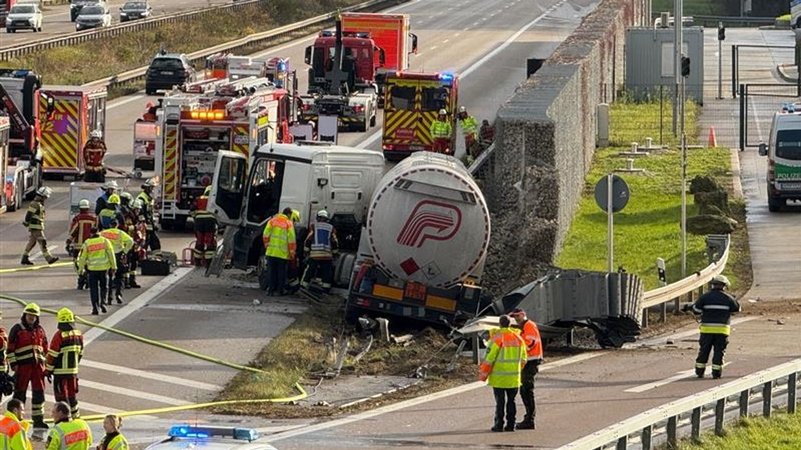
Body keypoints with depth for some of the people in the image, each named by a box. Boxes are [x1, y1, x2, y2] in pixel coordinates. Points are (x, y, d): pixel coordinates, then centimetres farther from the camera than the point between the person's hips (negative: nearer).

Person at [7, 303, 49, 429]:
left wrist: (46, 365, 17)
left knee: (39, 392, 6)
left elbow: (45, 349, 21)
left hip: (38, 365, 5)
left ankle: (38, 419, 14)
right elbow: (10, 348, -3)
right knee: (20, 392, -1)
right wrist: (13, 364, -10)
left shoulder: (40, 330, 15)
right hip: (22, 365, -5)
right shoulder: (17, 329, -1)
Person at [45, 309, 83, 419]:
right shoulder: (79, 335, 3)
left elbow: (52, 355, -13)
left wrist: (48, 370, -4)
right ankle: (75, 415, 24)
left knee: (61, 394, 0)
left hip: (60, 371, -6)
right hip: (73, 370, 6)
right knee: (72, 393, 17)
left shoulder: (59, 335, -16)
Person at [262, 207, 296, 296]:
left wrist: (266, 245, 13)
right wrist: (292, 252, 0)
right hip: (283, 253, -3)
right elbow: (291, 238, -6)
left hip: (271, 251, 3)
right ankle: (280, 290, 7)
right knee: (281, 271, 7)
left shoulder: (272, 220, 5)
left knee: (272, 271, 8)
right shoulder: (289, 223, -3)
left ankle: (271, 290, 7)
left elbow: (266, 234, 2)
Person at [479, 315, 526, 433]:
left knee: (500, 401, 2)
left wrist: (483, 374, -4)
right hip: (513, 377, 4)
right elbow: (523, 358, 13)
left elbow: (489, 357, -13)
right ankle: (510, 424, 10)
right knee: (511, 401, 10)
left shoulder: (497, 338, -13)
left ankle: (499, 424, 2)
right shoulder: (518, 338, 4)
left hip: (499, 377, -4)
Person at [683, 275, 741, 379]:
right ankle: (716, 372, 0)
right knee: (719, 351, 4)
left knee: (704, 351, 10)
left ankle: (699, 371, 13)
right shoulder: (728, 298, -1)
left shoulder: (705, 297, -1)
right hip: (722, 329, -1)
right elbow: (737, 308, 11)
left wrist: (688, 307, 23)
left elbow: (696, 309, 1)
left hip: (707, 328, 1)